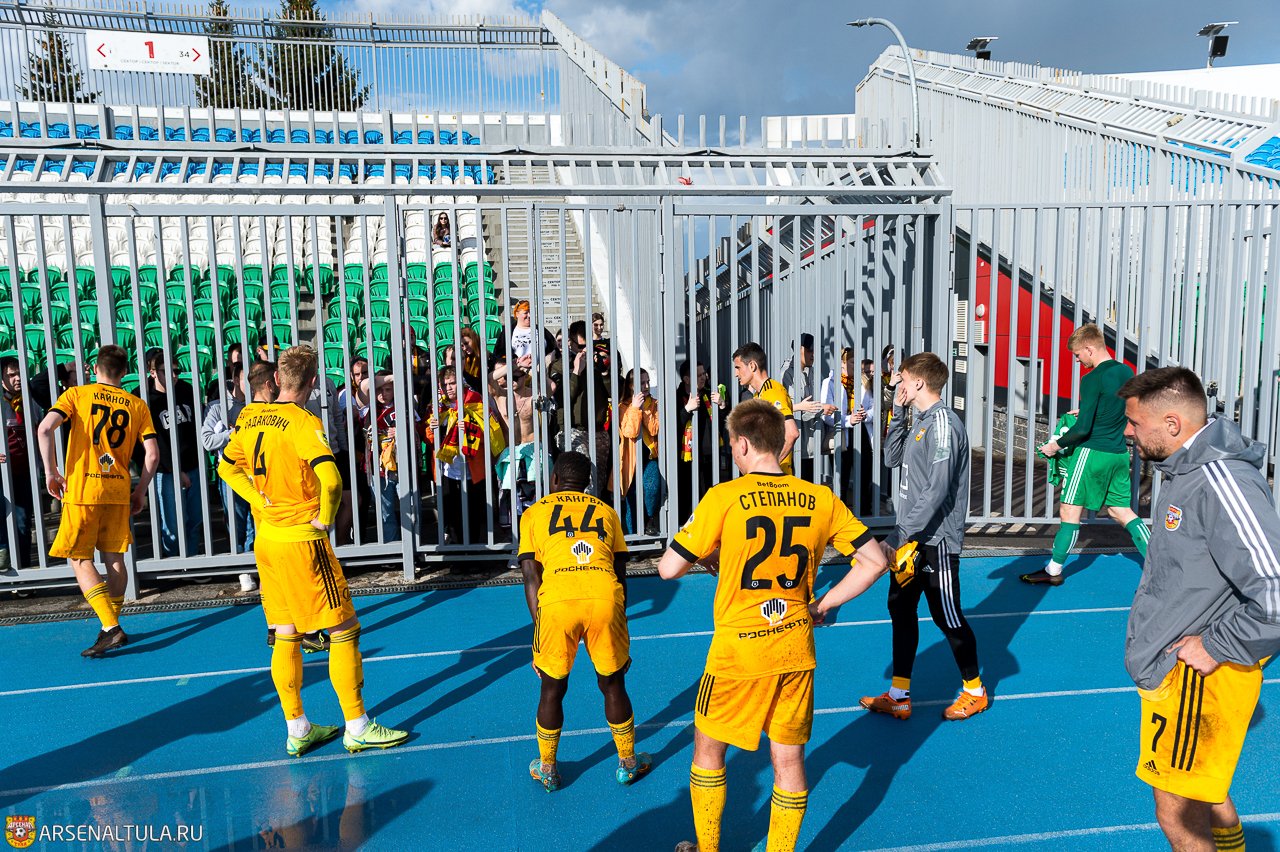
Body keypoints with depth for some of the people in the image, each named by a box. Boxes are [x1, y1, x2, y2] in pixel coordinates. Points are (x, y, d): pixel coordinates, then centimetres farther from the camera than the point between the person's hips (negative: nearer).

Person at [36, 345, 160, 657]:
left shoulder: (76, 394, 1)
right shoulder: (137, 405, 7)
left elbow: (45, 429, -14)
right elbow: (153, 454, 0)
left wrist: (51, 473, -5)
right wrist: (141, 491, 10)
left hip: (82, 490, -3)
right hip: (118, 491, 3)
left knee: (79, 559, 3)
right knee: (113, 558, 12)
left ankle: (111, 628, -8)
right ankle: (112, 628, 17)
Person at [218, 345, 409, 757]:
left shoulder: (249, 418, 5)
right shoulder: (304, 422, -17)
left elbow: (227, 467, 19)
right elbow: (331, 480, -31)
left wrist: (261, 501, 9)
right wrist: (325, 518, -14)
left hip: (266, 538, 8)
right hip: (303, 541, -7)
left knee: (286, 637, 14)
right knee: (344, 631, 3)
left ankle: (297, 730, 23)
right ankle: (358, 727, 10)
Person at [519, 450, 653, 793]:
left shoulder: (534, 513, 21)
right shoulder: (606, 511, 26)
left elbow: (531, 577, 11)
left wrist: (539, 629, 13)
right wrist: (618, 623, 28)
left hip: (557, 600, -1)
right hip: (605, 597, 1)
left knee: (553, 688, 19)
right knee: (612, 684, 22)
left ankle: (547, 770, 35)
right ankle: (628, 763, 37)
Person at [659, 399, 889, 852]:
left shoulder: (724, 497, -14)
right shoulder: (821, 499, -3)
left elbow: (669, 568, -12)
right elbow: (874, 561, -1)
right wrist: (823, 605, 5)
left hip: (738, 652, -3)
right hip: (796, 651, 3)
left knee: (708, 748, 19)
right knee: (788, 758, 15)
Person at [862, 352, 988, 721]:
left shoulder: (943, 423, -19)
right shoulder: (921, 421, 10)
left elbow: (937, 490, -24)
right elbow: (893, 459, 15)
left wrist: (906, 532, -22)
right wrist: (898, 412, 7)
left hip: (936, 540, -9)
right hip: (912, 537, 9)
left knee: (947, 617, 5)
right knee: (900, 609, 12)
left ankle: (974, 691, 27)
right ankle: (899, 695, 21)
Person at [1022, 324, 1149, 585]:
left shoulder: (1092, 379, -16)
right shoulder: (1126, 372, 8)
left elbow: (1083, 428, -18)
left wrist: (1057, 445, -5)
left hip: (1093, 453, -8)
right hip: (1119, 453, 8)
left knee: (1070, 510, 1)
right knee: (1121, 510, 17)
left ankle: (1053, 571, 9)